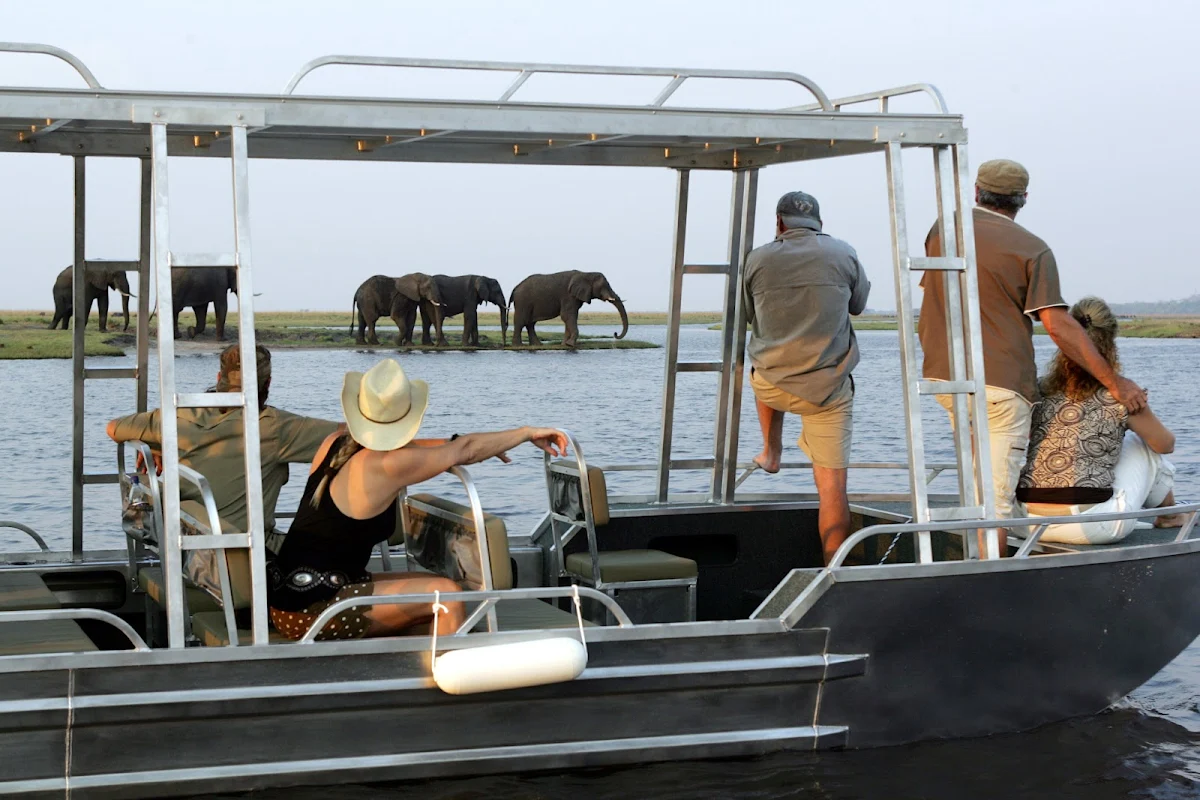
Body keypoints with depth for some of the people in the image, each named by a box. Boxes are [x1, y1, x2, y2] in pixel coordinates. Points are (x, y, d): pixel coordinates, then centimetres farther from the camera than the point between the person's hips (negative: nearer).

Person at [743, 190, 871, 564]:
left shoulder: (758, 259, 0)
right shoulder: (843, 253, 0)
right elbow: (858, 305, 16)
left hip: (772, 387, 1)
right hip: (828, 389, -1)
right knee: (832, 484, -1)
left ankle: (771, 451, 39)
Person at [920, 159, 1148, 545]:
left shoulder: (943, 228, 8)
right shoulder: (1032, 250, -6)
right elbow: (1058, 325, -13)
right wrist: (1113, 381, -9)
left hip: (942, 376, 5)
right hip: (1000, 383, -5)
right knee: (996, 497, -4)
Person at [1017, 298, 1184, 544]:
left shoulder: (1041, 391, 5)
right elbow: (1166, 444, 13)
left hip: (1031, 524, 4)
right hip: (1092, 527, -4)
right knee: (1145, 444, 21)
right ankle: (1170, 515, 45)